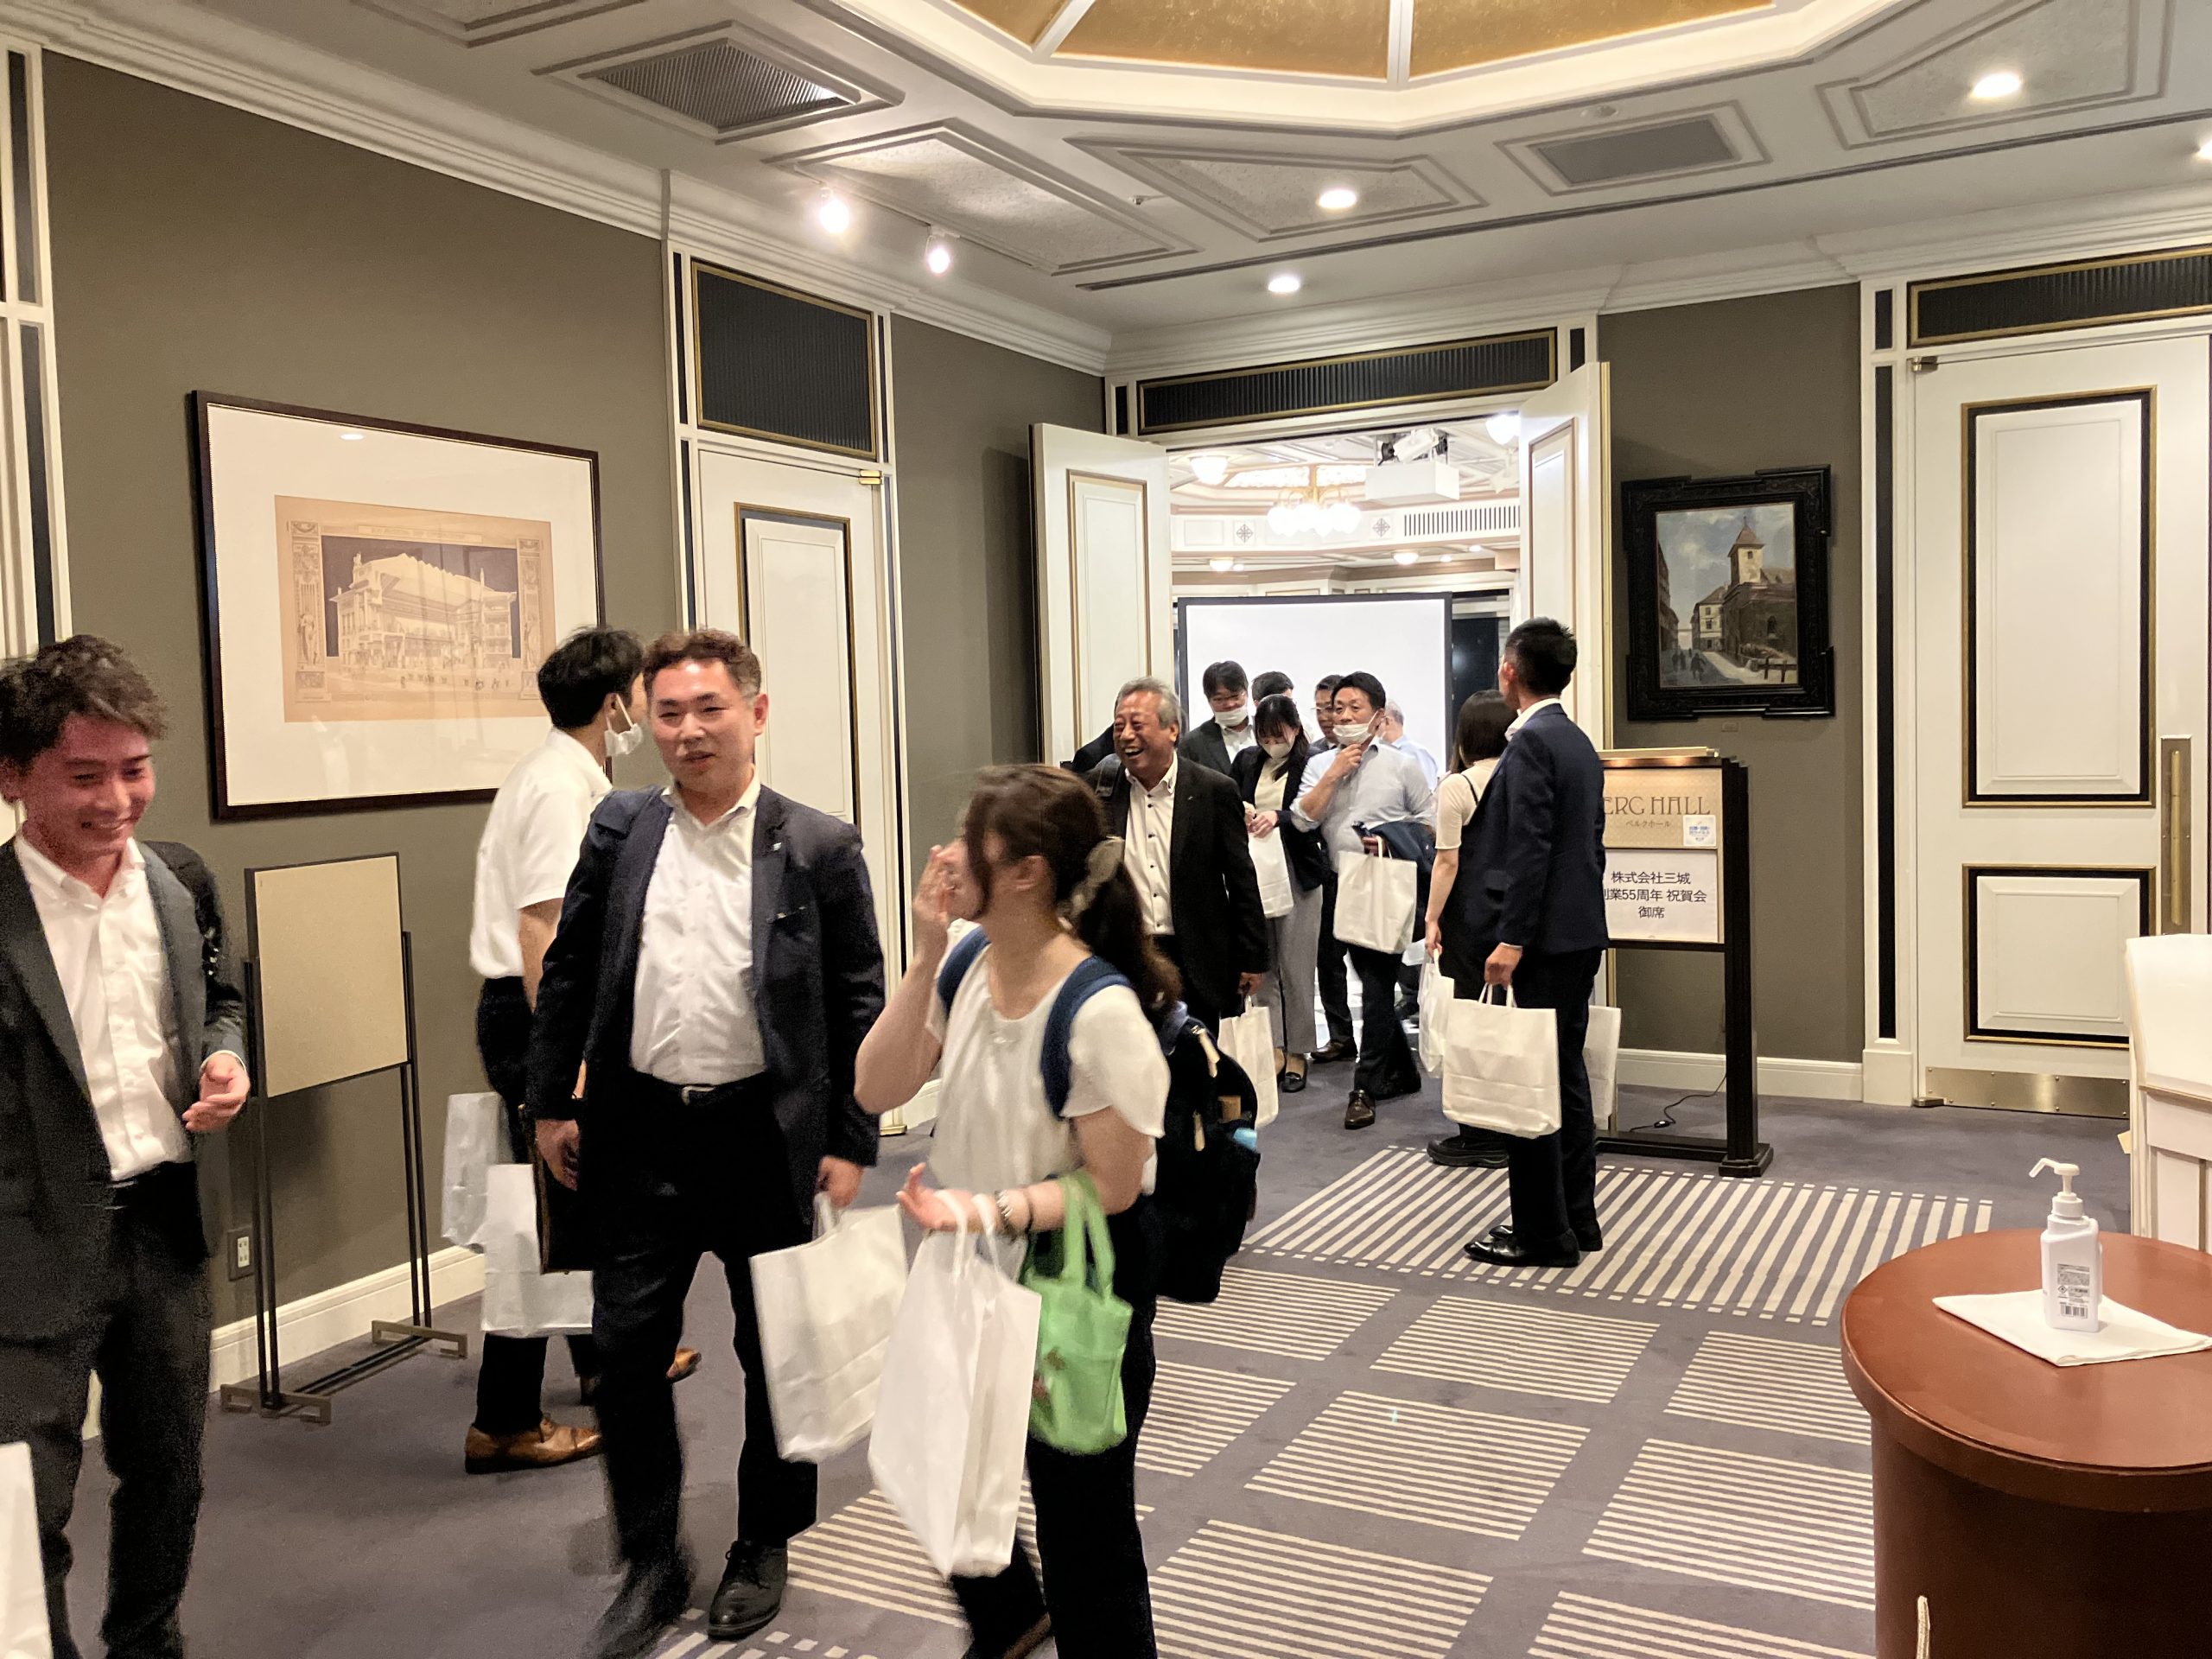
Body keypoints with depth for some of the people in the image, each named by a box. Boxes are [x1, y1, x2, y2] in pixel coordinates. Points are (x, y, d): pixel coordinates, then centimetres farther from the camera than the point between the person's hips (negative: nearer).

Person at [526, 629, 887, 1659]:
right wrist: (551, 1103, 7)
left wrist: (850, 1144, -6)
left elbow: (858, 1003, -4)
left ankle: (764, 1548, 34)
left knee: (776, 1350, 12)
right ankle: (652, 1564, 27)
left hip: (766, 1134, -2)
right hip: (641, 1131, 2)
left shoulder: (819, 849, -5)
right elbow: (568, 972, 9)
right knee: (626, 1347, 7)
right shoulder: (618, 830, 3)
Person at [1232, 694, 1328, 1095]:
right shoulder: (1247, 762, 12)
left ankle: (1297, 1052, 13)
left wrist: (1278, 817, -27)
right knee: (1262, 964, 3)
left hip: (1297, 873, -4)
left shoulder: (1310, 765, -5)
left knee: (1296, 967, 1)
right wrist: (1242, 813, -6)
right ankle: (1274, 1049, 10)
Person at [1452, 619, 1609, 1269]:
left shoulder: (1529, 742, -14)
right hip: (1580, 934, 10)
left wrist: (1512, 941, -22)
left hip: (1544, 940, -10)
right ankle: (1576, 1220, 24)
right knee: (1566, 1074, 15)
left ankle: (1543, 1233, 4)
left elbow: (1530, 849, -21)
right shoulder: (1579, 742, 15)